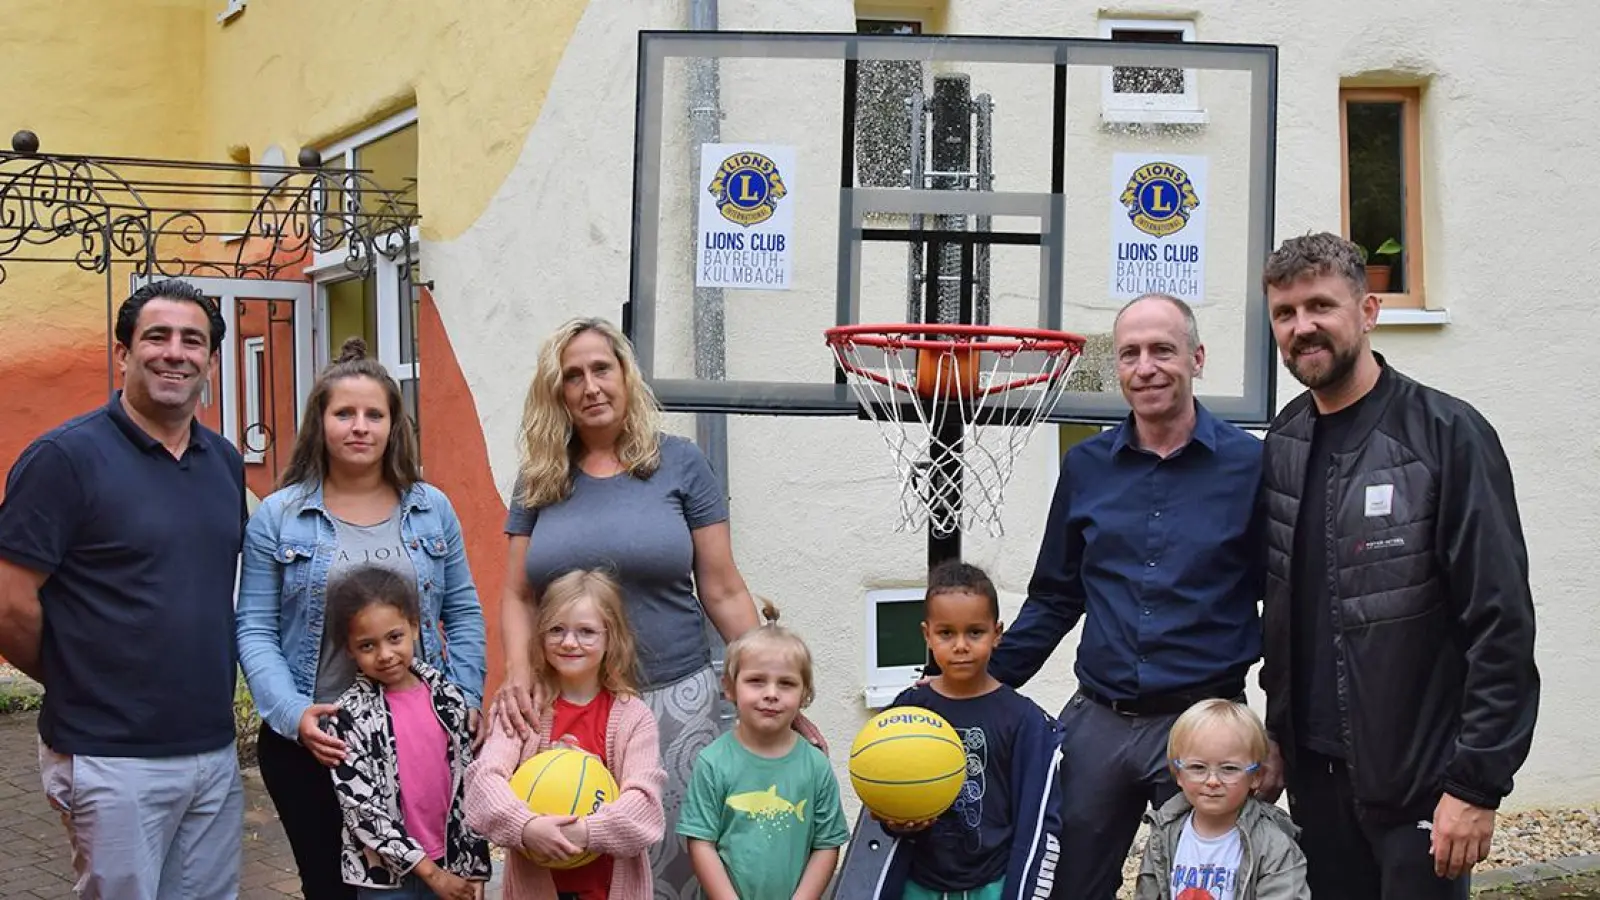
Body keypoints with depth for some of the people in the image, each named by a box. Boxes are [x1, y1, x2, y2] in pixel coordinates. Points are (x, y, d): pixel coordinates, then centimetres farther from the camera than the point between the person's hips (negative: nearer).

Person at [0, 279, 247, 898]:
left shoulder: (225, 462, 10)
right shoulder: (65, 456, -10)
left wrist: (206, 685, 13)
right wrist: (76, 685, 1)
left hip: (215, 752, 6)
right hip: (113, 761, -6)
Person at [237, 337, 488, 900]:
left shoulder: (431, 509, 6)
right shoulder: (277, 517, 0)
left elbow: (463, 612, 10)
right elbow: (255, 629, -1)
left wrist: (467, 700, 0)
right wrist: (293, 714, -14)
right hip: (309, 741, -1)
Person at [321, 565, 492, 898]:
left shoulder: (450, 699, 0)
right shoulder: (350, 716, -11)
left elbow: (469, 787, 5)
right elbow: (361, 808, -14)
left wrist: (475, 868, 3)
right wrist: (428, 870, -14)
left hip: (451, 864, 3)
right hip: (384, 873, -3)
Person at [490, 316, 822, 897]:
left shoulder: (678, 464, 2)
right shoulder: (539, 479, 8)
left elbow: (723, 593, 2)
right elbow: (518, 596, 9)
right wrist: (518, 674, -10)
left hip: (675, 697, -2)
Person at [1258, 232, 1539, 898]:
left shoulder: (1446, 435, -10)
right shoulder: (1282, 445, 8)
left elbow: (1501, 625, -14)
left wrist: (1478, 782, -17)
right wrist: (1277, 740, 10)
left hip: (1419, 778, -5)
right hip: (1313, 769, 5)